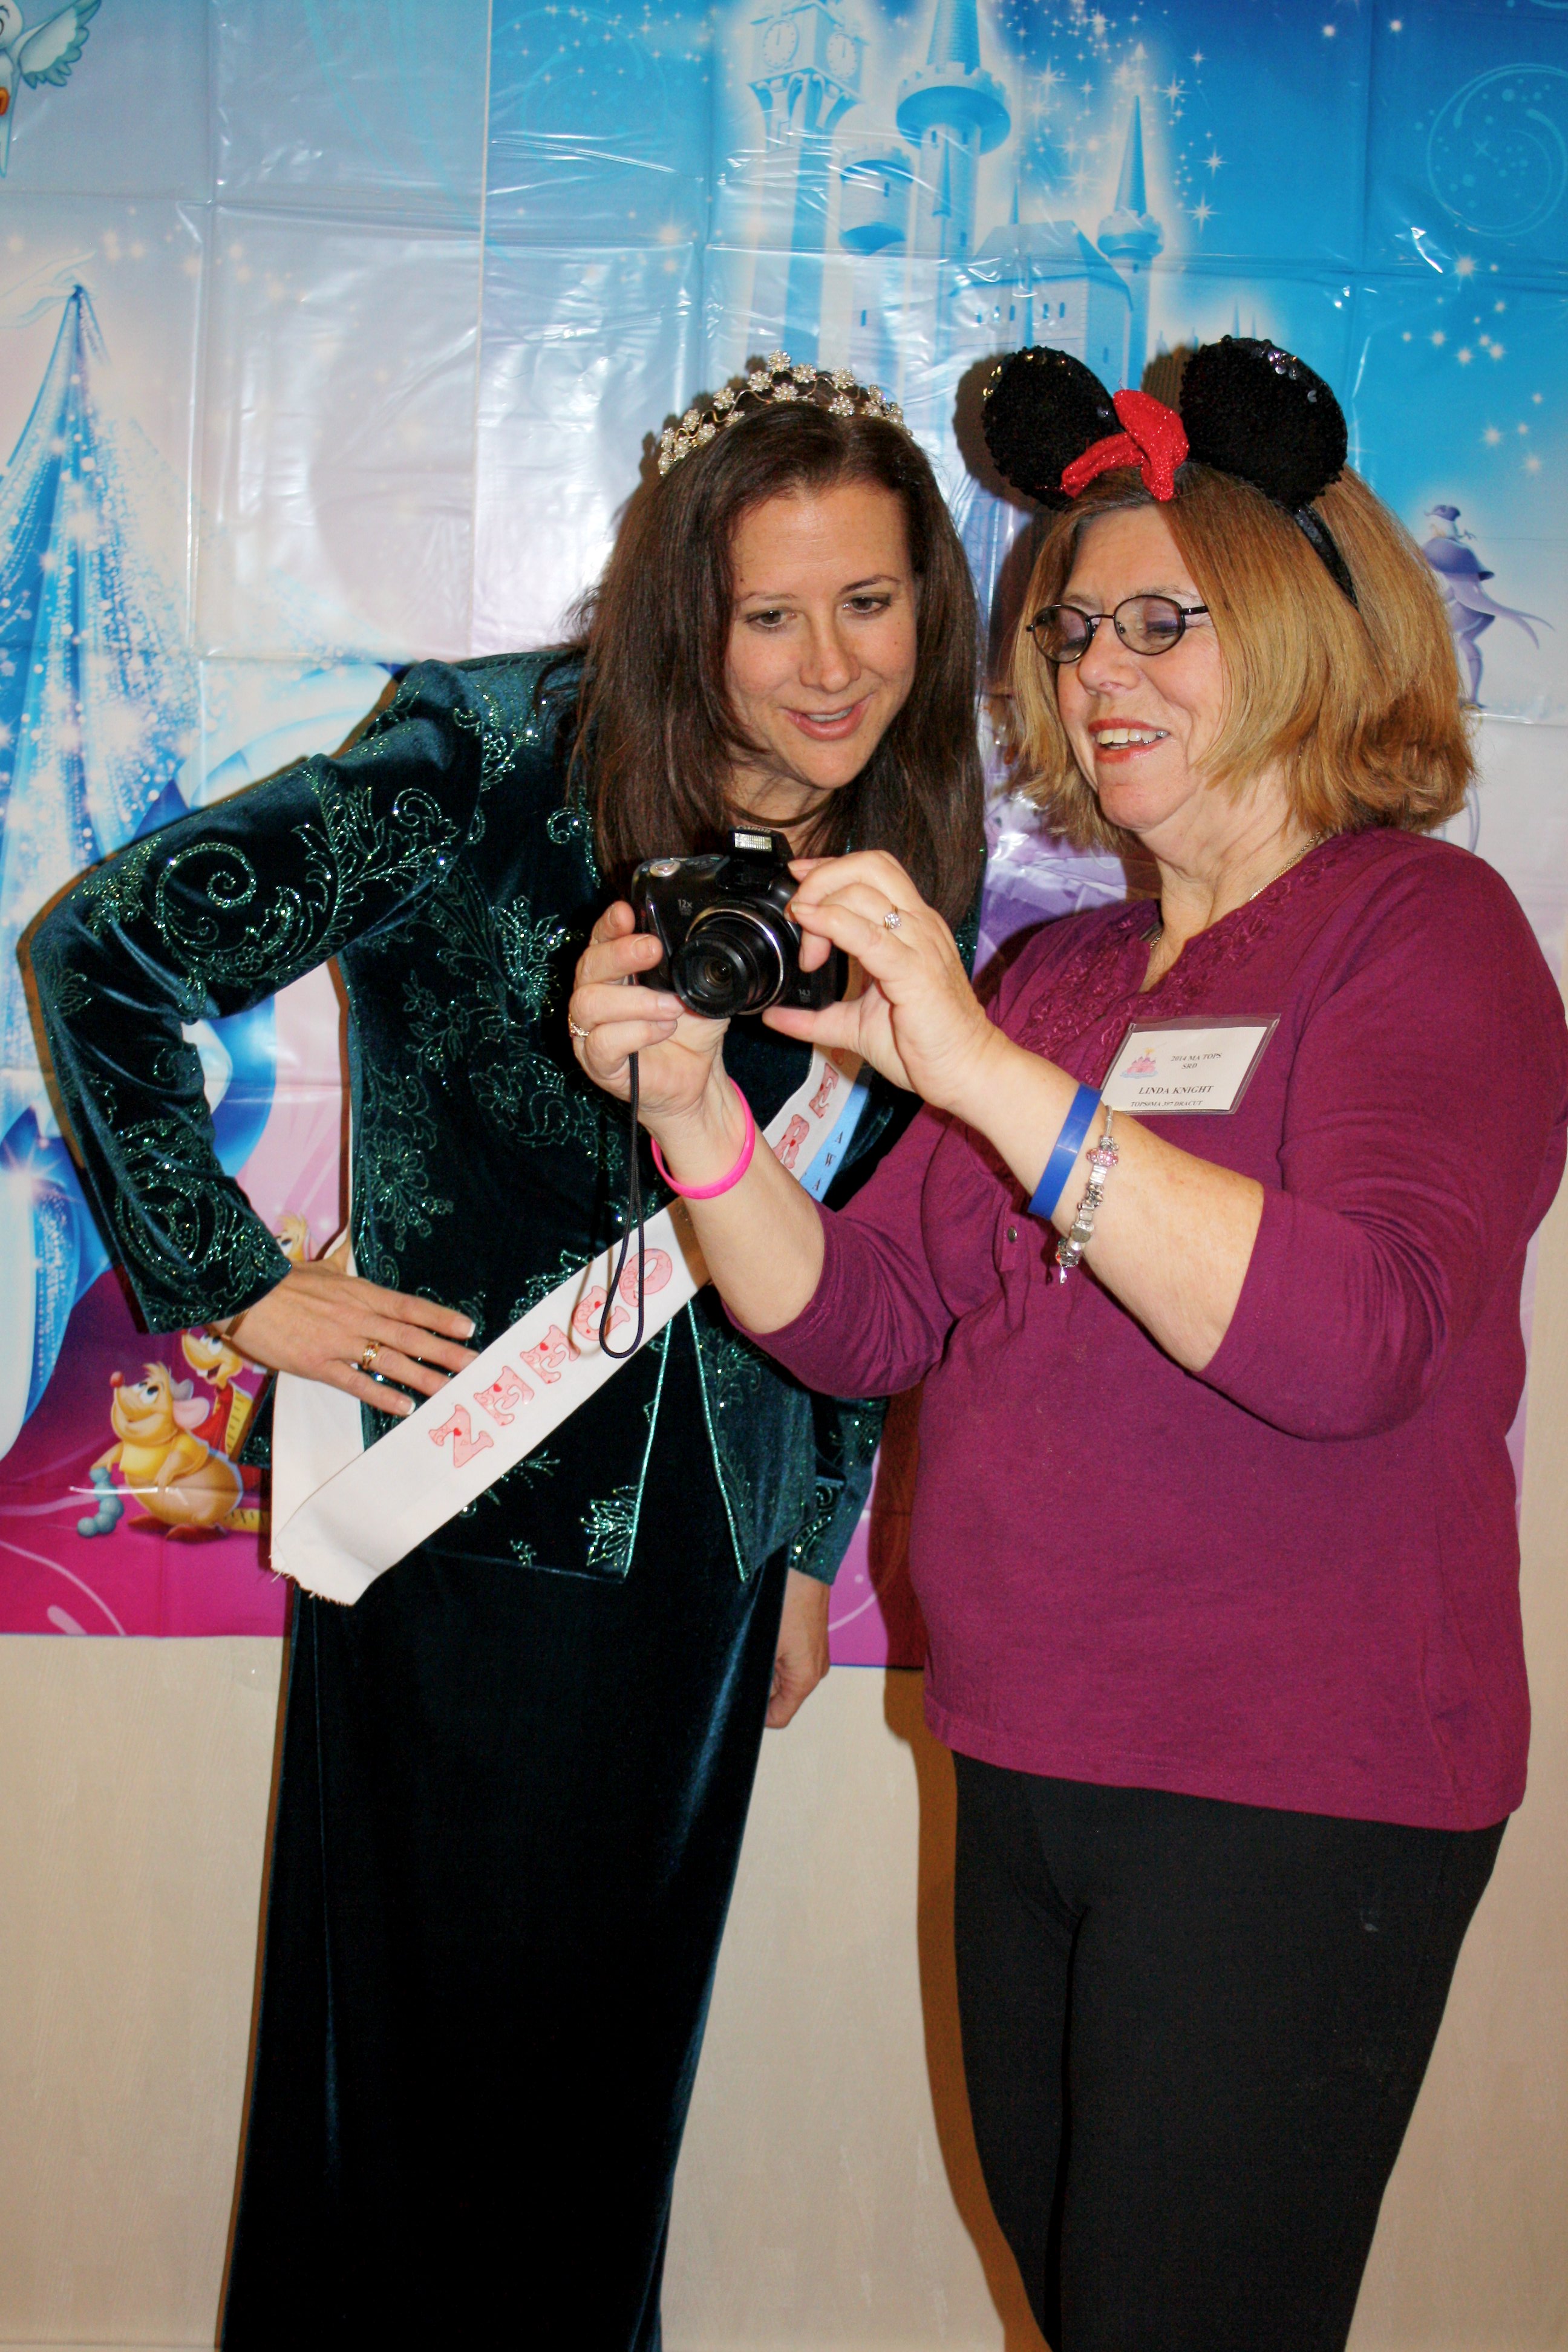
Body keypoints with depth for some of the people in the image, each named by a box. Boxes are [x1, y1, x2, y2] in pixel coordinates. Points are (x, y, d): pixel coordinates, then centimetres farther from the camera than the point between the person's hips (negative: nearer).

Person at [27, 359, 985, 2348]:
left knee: (616, 2066, 16)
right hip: (470, 1532, -5)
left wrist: (813, 1536, 15)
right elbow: (105, 950, -15)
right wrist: (230, 1288, -14)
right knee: (423, 2058, 6)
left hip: (705, 1558, 5)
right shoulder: (492, 774, -15)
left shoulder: (900, 861, 3)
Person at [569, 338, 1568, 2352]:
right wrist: (692, 1109, -9)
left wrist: (987, 1072, -28)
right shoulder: (1060, 972, 11)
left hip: (1290, 1803, -7)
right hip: (1027, 1770, 7)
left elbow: (1348, 1340, -26)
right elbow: (858, 1321, 7)